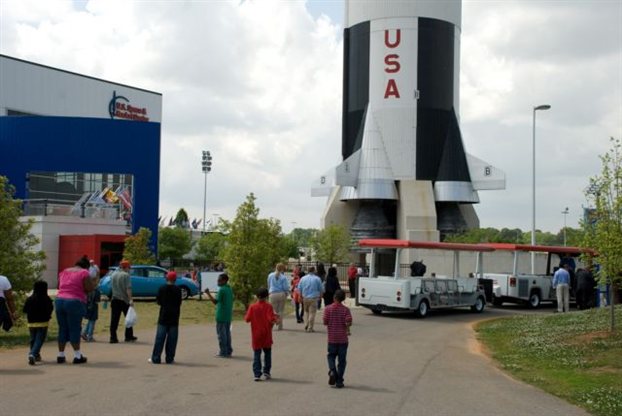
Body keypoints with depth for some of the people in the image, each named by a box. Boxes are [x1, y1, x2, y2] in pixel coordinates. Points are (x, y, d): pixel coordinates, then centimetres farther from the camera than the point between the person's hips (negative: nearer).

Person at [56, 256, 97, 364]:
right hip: (75, 302, -6)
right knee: (74, 329, -1)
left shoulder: (64, 272, 17)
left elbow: (59, 286, 24)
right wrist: (95, 281, 9)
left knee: (62, 329, 11)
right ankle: (77, 356, 1)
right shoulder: (84, 273, -3)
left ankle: (60, 355, 13)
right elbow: (89, 288, -8)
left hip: (59, 301, 6)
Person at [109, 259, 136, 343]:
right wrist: (130, 299, -22)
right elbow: (128, 289, -18)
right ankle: (129, 336, 16)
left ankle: (113, 337, -2)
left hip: (115, 299, 5)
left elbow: (112, 286, 16)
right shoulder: (126, 275, -10)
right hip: (124, 300, -5)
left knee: (114, 320, 3)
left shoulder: (113, 274, 9)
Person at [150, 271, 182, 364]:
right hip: (174, 318, 0)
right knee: (172, 338, 5)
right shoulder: (178, 290, -5)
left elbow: (158, 301, 1)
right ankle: (169, 358, 5)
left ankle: (155, 358, 2)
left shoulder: (162, 288, -3)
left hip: (163, 316, 0)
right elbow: (179, 303, -1)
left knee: (160, 337, 3)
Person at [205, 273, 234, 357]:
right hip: (228, 315, 8)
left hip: (221, 315, -8)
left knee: (221, 333, -3)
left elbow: (215, 301, -20)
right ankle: (228, 351, 17)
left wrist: (208, 293, -16)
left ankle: (223, 352, -1)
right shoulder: (230, 289, 11)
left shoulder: (222, 290, -16)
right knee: (227, 333, 14)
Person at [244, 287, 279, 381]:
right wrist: (276, 319, 0)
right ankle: (266, 372, 15)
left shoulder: (252, 307, -4)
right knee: (267, 353, 15)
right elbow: (271, 318, -18)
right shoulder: (268, 306, -9)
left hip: (256, 335, 1)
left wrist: (245, 316, 15)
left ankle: (257, 374, -3)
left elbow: (247, 319, -5)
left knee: (256, 355, 3)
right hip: (266, 335, -1)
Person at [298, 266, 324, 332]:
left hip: (305, 298, 3)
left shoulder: (303, 278, 4)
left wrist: (301, 297, 17)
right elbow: (321, 289, 1)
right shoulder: (317, 279, -4)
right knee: (312, 312, 1)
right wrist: (320, 296, 18)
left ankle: (306, 326, 12)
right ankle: (310, 328, 1)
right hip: (314, 298, -3)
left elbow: (299, 289, 7)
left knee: (306, 311, 20)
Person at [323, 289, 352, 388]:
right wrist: (347, 329, 3)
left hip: (332, 338, 0)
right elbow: (349, 321, -16)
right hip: (343, 338, 0)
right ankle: (339, 381, 7)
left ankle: (332, 371, -11)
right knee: (341, 360, 7)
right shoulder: (345, 309, -6)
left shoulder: (328, 309, -5)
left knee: (331, 356, 17)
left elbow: (325, 322, -7)